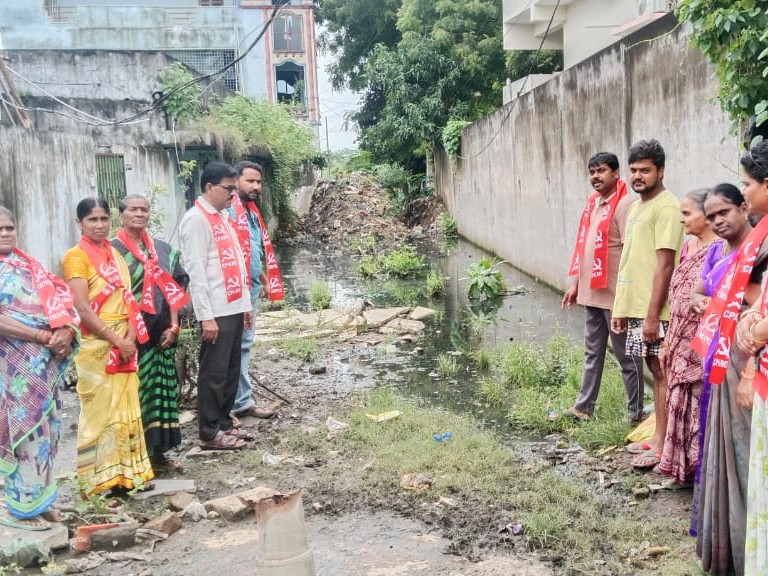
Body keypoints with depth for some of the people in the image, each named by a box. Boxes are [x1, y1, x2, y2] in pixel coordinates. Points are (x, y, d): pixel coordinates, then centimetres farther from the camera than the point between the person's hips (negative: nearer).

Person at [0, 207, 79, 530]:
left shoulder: (28, 264, 14)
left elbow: (56, 297, 5)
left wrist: (65, 331, -14)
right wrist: (44, 337, -19)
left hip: (45, 361, 6)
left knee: (45, 426, 9)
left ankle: (39, 499, 21)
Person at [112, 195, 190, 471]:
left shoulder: (163, 249, 13)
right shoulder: (113, 250, -3)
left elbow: (174, 287, 9)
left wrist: (174, 325, 0)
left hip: (161, 333, 5)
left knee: (162, 389, 8)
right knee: (135, 392, -4)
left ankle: (157, 451, 18)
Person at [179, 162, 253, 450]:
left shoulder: (223, 217, 16)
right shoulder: (196, 219, -12)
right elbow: (196, 271, -17)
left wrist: (245, 303, 17)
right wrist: (206, 316, -20)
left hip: (234, 307, 9)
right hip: (217, 311, -9)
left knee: (231, 370, 14)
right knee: (214, 372, 0)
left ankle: (224, 423, 25)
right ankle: (209, 433, 9)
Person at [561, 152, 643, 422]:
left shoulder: (624, 204, -14)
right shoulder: (593, 203, 12)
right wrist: (576, 284, 17)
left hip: (615, 295, -8)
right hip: (591, 292, 8)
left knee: (626, 354, 3)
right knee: (592, 353, 15)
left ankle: (636, 412, 14)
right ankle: (584, 406, 23)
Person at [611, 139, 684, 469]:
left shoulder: (665, 207, -14)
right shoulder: (637, 206, 14)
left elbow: (664, 265, -19)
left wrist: (653, 315, -21)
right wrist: (621, 308, 17)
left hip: (654, 311, -9)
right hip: (635, 307, 9)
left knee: (662, 373, -1)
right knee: (653, 370, 14)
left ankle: (662, 446, 7)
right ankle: (657, 438, 23)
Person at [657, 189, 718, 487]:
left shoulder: (720, 250, -15)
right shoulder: (688, 247, 10)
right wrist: (668, 342, 16)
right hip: (681, 344, 8)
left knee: (701, 410, 2)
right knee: (681, 408, 15)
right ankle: (685, 469, 28)